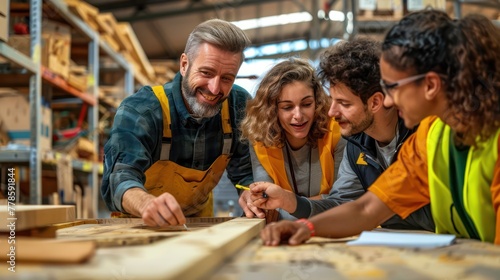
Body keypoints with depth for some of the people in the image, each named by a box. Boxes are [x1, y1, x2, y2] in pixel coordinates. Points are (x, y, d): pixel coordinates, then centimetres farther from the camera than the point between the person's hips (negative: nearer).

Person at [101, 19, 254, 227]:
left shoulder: (239, 106, -10)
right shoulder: (139, 110, -20)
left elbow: (247, 173, -4)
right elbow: (120, 178, -33)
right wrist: (147, 204, -55)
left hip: (199, 225, 2)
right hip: (139, 226, -2)